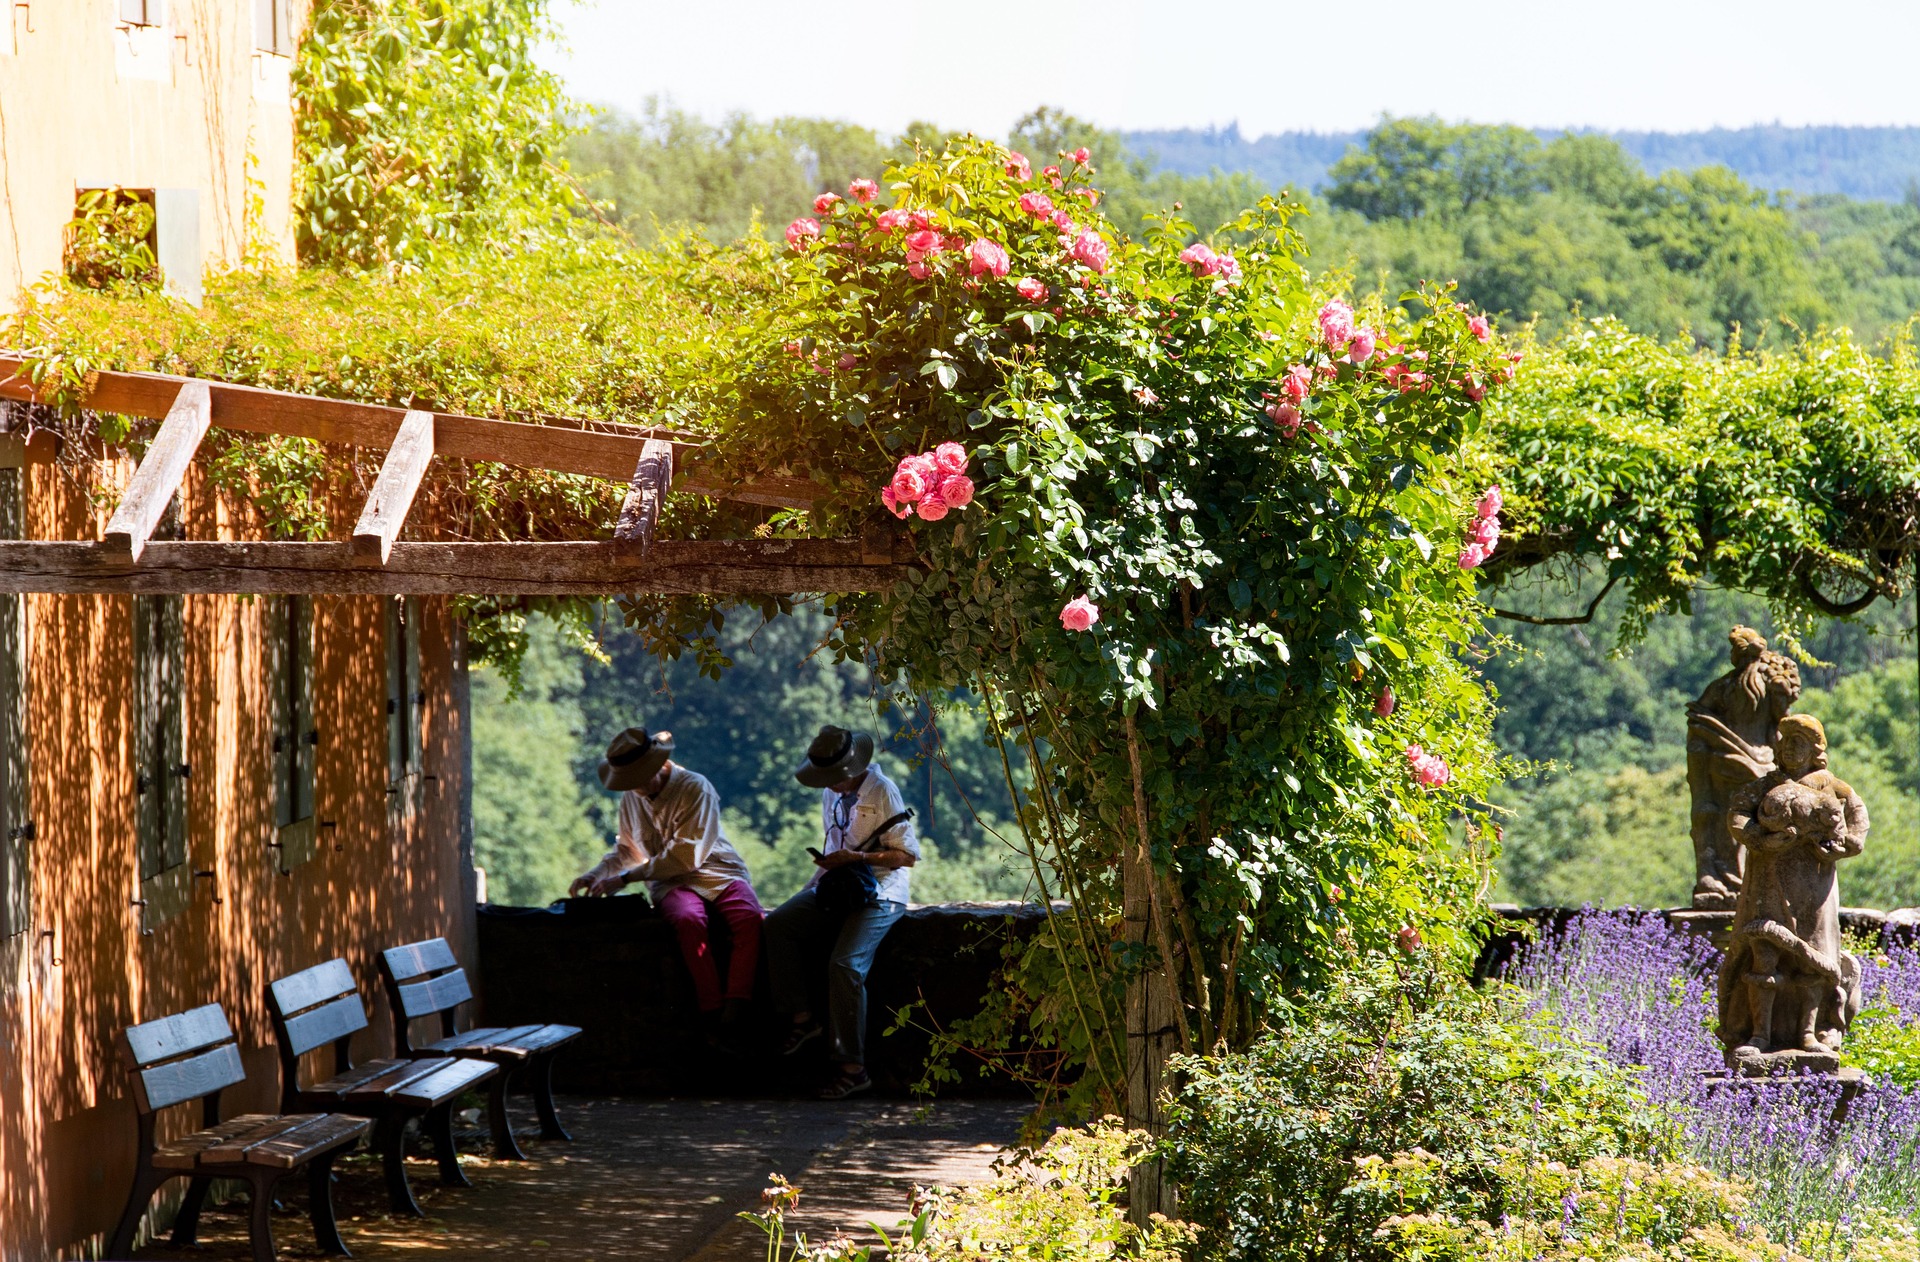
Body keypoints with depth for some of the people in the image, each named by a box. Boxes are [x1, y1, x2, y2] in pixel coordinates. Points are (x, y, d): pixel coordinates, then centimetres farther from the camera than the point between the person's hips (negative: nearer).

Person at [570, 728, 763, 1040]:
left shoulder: (695, 788, -7)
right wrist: (596, 873, 7)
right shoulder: (631, 799, 12)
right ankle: (713, 1015, -39)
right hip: (673, 885, 2)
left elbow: (687, 853, -16)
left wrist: (626, 877, -18)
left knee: (750, 917, -36)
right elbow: (627, 851, 28)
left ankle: (734, 1016, -42)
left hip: (719, 874, -2)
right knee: (690, 920, -36)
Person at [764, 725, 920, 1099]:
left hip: (879, 893, -8)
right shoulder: (832, 792, 14)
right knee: (777, 925, -16)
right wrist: (824, 866, 10)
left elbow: (907, 855, -10)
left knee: (846, 964, -27)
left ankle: (853, 1068, -22)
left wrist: (855, 857, -19)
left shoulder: (882, 791, -10)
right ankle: (802, 1018, -11)